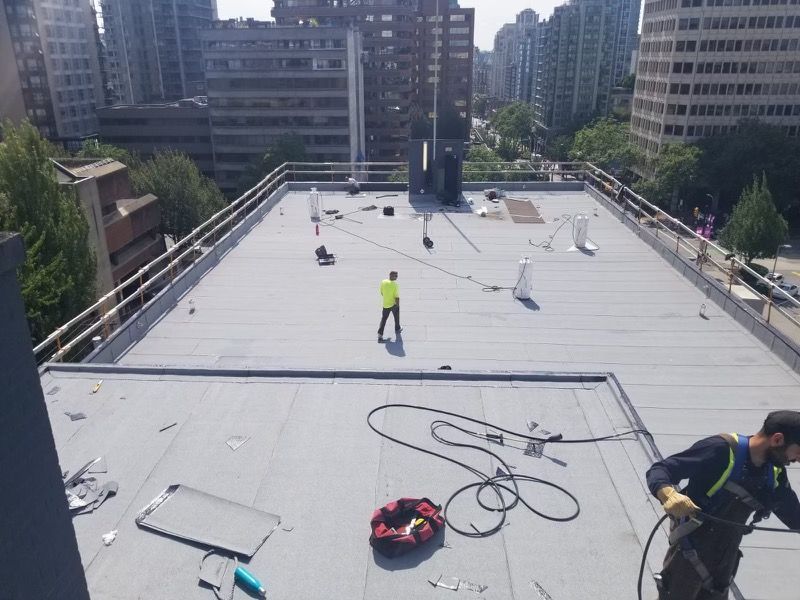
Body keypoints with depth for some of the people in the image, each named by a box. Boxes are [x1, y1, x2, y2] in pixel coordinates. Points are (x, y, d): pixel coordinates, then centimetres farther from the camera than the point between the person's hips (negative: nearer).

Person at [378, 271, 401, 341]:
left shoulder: (383, 282, -6)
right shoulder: (395, 284, -22)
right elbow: (397, 297, -20)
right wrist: (398, 305, -6)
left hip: (385, 304, 4)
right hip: (393, 304, -4)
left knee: (383, 319, 8)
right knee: (396, 317, 23)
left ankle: (380, 335, -1)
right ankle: (397, 329, 45)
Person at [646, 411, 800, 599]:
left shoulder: (774, 476, 2)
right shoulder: (721, 449, -22)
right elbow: (658, 470, -25)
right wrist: (669, 494, -44)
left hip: (725, 561, 7)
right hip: (688, 554, -7)